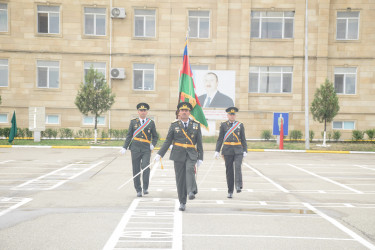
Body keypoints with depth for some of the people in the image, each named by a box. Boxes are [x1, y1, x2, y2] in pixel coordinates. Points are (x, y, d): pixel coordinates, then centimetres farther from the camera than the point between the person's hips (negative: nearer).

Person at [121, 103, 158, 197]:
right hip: (135, 149, 1)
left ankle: (145, 187, -3)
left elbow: (155, 136, 14)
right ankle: (138, 190, 12)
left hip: (146, 149, -1)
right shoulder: (133, 122, 9)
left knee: (145, 167, -18)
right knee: (136, 170, 2)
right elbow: (129, 136, 10)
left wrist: (153, 145, -4)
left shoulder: (151, 123, 8)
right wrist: (125, 147, 2)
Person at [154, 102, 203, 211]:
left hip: (191, 154, 0)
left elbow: (199, 143, 9)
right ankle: (182, 203, 10)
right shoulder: (174, 125, 5)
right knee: (180, 178, 1)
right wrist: (159, 154, -6)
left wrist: (200, 158, 4)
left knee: (190, 169, -29)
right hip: (178, 155, 0)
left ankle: (191, 192, -35)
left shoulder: (196, 125, 6)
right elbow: (167, 141, 5)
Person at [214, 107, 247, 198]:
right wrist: (217, 151, -3)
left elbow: (243, 139, 9)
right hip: (227, 151, 0)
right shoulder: (223, 125, 5)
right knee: (229, 170, 3)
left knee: (238, 167, -21)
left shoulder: (240, 125, 7)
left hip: (238, 150, 0)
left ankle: (238, 186, -26)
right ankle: (230, 192, 9)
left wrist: (245, 151, 1)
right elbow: (220, 139, 4)